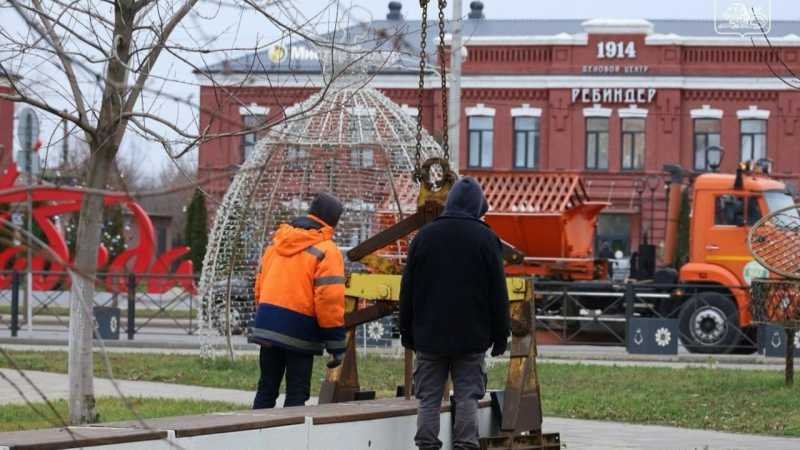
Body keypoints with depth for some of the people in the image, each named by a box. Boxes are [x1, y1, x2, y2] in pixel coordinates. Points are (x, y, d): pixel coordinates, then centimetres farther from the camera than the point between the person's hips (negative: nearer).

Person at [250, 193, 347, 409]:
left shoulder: (277, 242, 12)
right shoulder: (326, 252, -9)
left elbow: (260, 284, 16)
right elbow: (330, 300, -15)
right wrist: (336, 345, -12)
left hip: (267, 325, 6)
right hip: (299, 332, -6)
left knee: (266, 389, 13)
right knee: (297, 393, 1)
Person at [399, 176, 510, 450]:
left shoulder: (425, 236, 4)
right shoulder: (486, 239, -2)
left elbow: (407, 291, 7)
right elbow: (498, 294, -1)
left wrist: (407, 333, 13)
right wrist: (500, 336, 6)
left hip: (429, 335, 2)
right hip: (472, 337, -1)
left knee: (429, 400, 4)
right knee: (467, 398, 1)